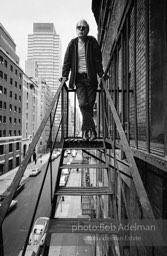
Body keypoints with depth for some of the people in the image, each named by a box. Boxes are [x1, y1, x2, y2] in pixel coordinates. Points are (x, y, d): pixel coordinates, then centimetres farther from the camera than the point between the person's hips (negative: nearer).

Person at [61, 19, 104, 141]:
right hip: (79, 78, 1)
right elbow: (67, 61, 10)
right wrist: (64, 76, 0)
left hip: (91, 78, -1)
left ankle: (86, 130, 10)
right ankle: (92, 130, -11)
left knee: (89, 105, -2)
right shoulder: (72, 43, 10)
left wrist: (101, 74, -7)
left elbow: (98, 60, 3)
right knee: (83, 104, -15)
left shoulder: (92, 42, 6)